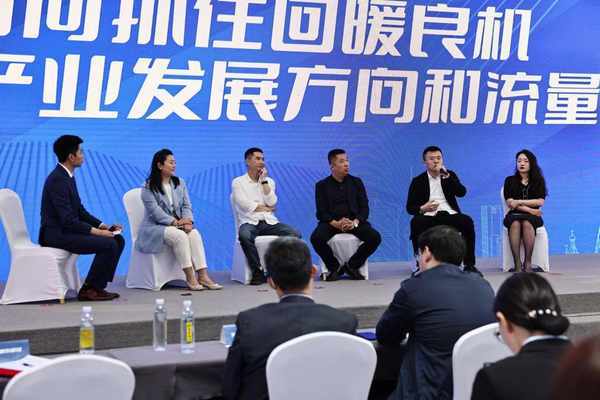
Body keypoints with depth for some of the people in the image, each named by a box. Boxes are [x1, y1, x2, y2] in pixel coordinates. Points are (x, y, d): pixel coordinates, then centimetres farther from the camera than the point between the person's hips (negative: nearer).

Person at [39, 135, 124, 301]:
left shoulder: (67, 176, 12)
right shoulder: (58, 180, -19)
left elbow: (80, 211, 16)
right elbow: (67, 220, -24)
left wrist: (104, 226, 3)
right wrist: (96, 231, -21)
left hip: (67, 229, 10)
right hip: (56, 234, -10)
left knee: (118, 239, 3)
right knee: (108, 244, -21)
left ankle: (98, 286, 4)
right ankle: (89, 290, -9)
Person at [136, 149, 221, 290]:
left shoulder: (180, 183, 14)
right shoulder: (148, 187, -5)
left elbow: (186, 205, 8)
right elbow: (154, 210, -15)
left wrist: (188, 220, -13)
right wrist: (175, 222, -24)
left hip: (178, 224, 5)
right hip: (155, 227, -5)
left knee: (194, 233, -26)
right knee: (179, 235, -33)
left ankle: (203, 276, -33)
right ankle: (190, 277, -32)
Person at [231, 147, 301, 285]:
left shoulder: (269, 181, 17)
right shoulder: (238, 182, 5)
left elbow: (272, 202, -1)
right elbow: (246, 205, -8)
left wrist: (264, 180, -2)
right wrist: (265, 208, 1)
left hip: (269, 222, 4)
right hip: (249, 222, -3)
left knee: (295, 234, -22)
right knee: (245, 235, -40)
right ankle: (258, 271, -25)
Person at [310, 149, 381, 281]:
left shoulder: (356, 182, 13)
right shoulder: (322, 185, 8)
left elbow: (364, 207, 6)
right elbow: (321, 212, 0)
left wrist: (355, 222, -15)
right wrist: (336, 224, -20)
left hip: (354, 222, 2)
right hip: (331, 222, -2)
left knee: (375, 237, -26)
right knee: (316, 238, -33)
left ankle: (352, 265, -3)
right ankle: (335, 267, -7)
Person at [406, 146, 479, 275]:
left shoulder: (450, 175, 17)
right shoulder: (418, 181, 12)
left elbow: (462, 192, -1)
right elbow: (410, 207, 6)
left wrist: (447, 177, -12)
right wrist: (423, 208, -16)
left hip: (449, 215, 1)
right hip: (429, 217, -1)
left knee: (467, 221, -30)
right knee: (416, 222, -35)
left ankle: (469, 264, -24)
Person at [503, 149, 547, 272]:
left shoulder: (538, 181, 12)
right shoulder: (510, 181, 12)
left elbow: (540, 202, -1)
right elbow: (510, 203, 0)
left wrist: (519, 202, -9)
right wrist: (530, 210, -10)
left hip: (532, 217, 0)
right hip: (514, 215, 0)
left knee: (527, 223, -37)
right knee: (515, 223, -37)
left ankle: (528, 262, -38)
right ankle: (517, 264, -44)